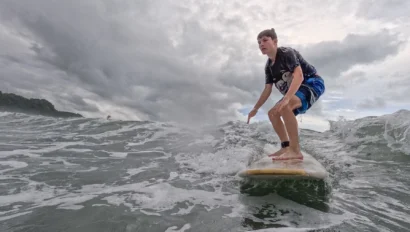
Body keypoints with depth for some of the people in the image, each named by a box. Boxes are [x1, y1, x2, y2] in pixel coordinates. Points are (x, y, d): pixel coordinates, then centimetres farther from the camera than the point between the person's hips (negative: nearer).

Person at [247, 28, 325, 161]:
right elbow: (267, 90, 10)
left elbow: (299, 76, -31)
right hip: (295, 91, 9)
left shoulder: (287, 53, -17)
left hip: (312, 83, -9)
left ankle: (295, 151, -35)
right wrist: (255, 108, 6)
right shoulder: (269, 66, 7)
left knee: (284, 106, -35)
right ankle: (286, 147, 9)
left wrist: (286, 98, -44)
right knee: (272, 113, 8)